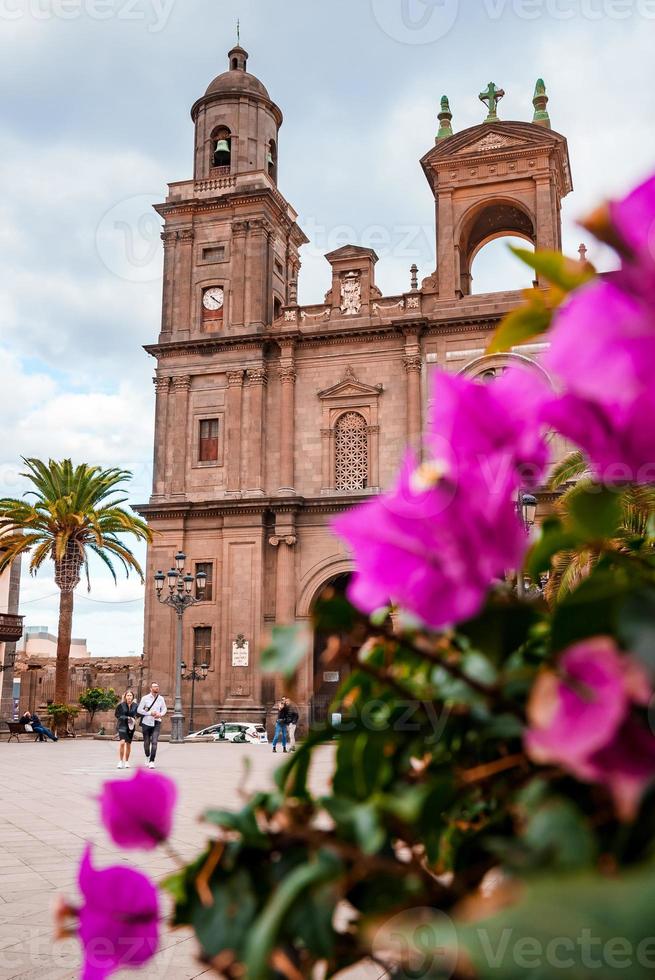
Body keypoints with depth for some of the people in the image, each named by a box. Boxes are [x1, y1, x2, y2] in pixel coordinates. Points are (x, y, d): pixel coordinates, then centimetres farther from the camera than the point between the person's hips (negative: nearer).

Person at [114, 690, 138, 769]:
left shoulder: (135, 705, 0)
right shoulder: (121, 705, -7)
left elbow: (137, 714, 12)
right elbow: (117, 715, -4)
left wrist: (134, 718, -9)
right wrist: (127, 718, -15)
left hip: (131, 726, 3)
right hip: (122, 725, -3)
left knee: (128, 744, 10)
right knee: (122, 742, -18)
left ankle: (126, 761, 24)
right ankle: (120, 761, -10)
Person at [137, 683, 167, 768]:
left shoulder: (161, 699, 4)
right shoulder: (145, 698, -3)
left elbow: (164, 709, 13)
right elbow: (139, 710, -5)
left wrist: (160, 714, -10)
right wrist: (150, 713, -15)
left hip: (157, 723, 1)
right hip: (146, 723, -1)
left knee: (154, 742, -13)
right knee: (146, 742, 10)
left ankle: (152, 761, -13)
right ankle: (147, 757, 38)